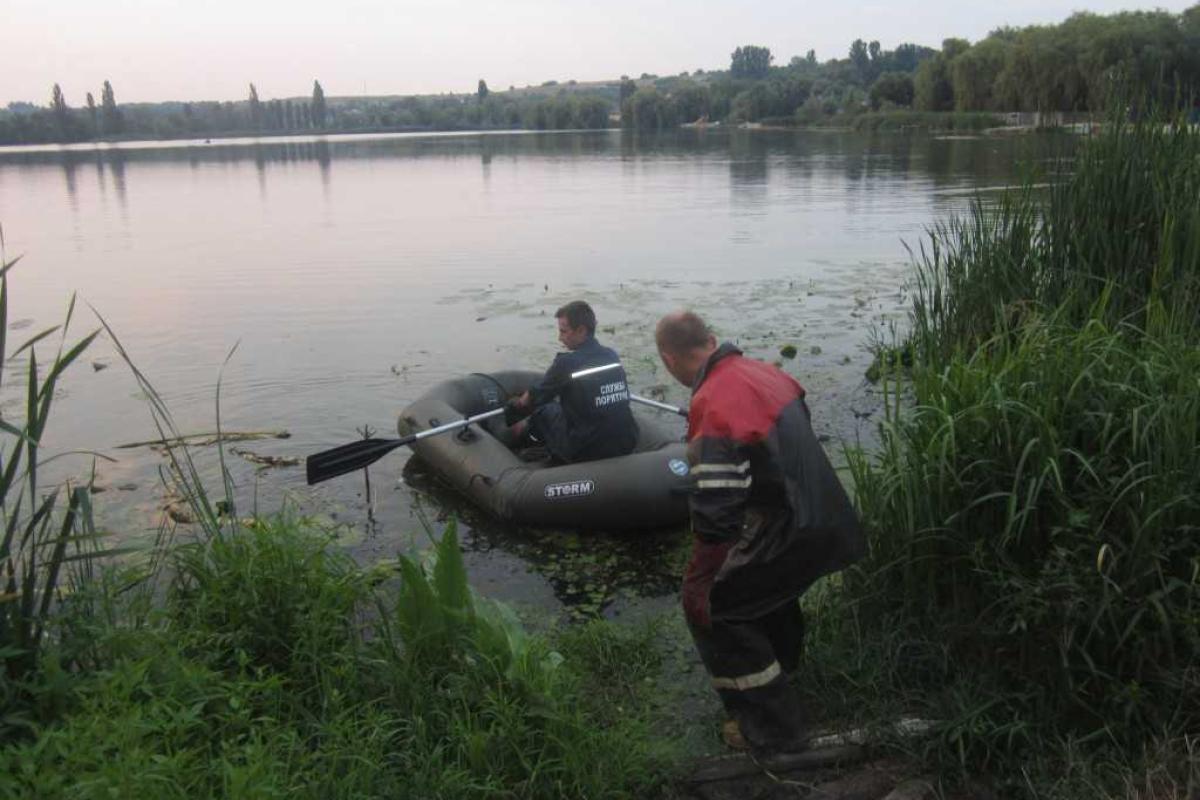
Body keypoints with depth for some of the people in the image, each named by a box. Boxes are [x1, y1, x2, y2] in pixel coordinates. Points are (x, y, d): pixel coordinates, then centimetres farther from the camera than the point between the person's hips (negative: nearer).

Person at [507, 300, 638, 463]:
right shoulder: (613, 356, 5)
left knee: (543, 409, 14)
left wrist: (516, 405, 28)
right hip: (628, 445, 6)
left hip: (587, 451, -6)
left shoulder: (566, 362, -13)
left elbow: (530, 400, 2)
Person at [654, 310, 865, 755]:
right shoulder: (762, 372, 1)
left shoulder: (715, 405, -27)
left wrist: (697, 586, -18)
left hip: (788, 533, -9)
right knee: (764, 584, 32)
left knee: (711, 609, 4)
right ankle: (780, 664, 59)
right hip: (821, 516, 9)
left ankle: (773, 730, 13)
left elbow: (715, 514, -29)